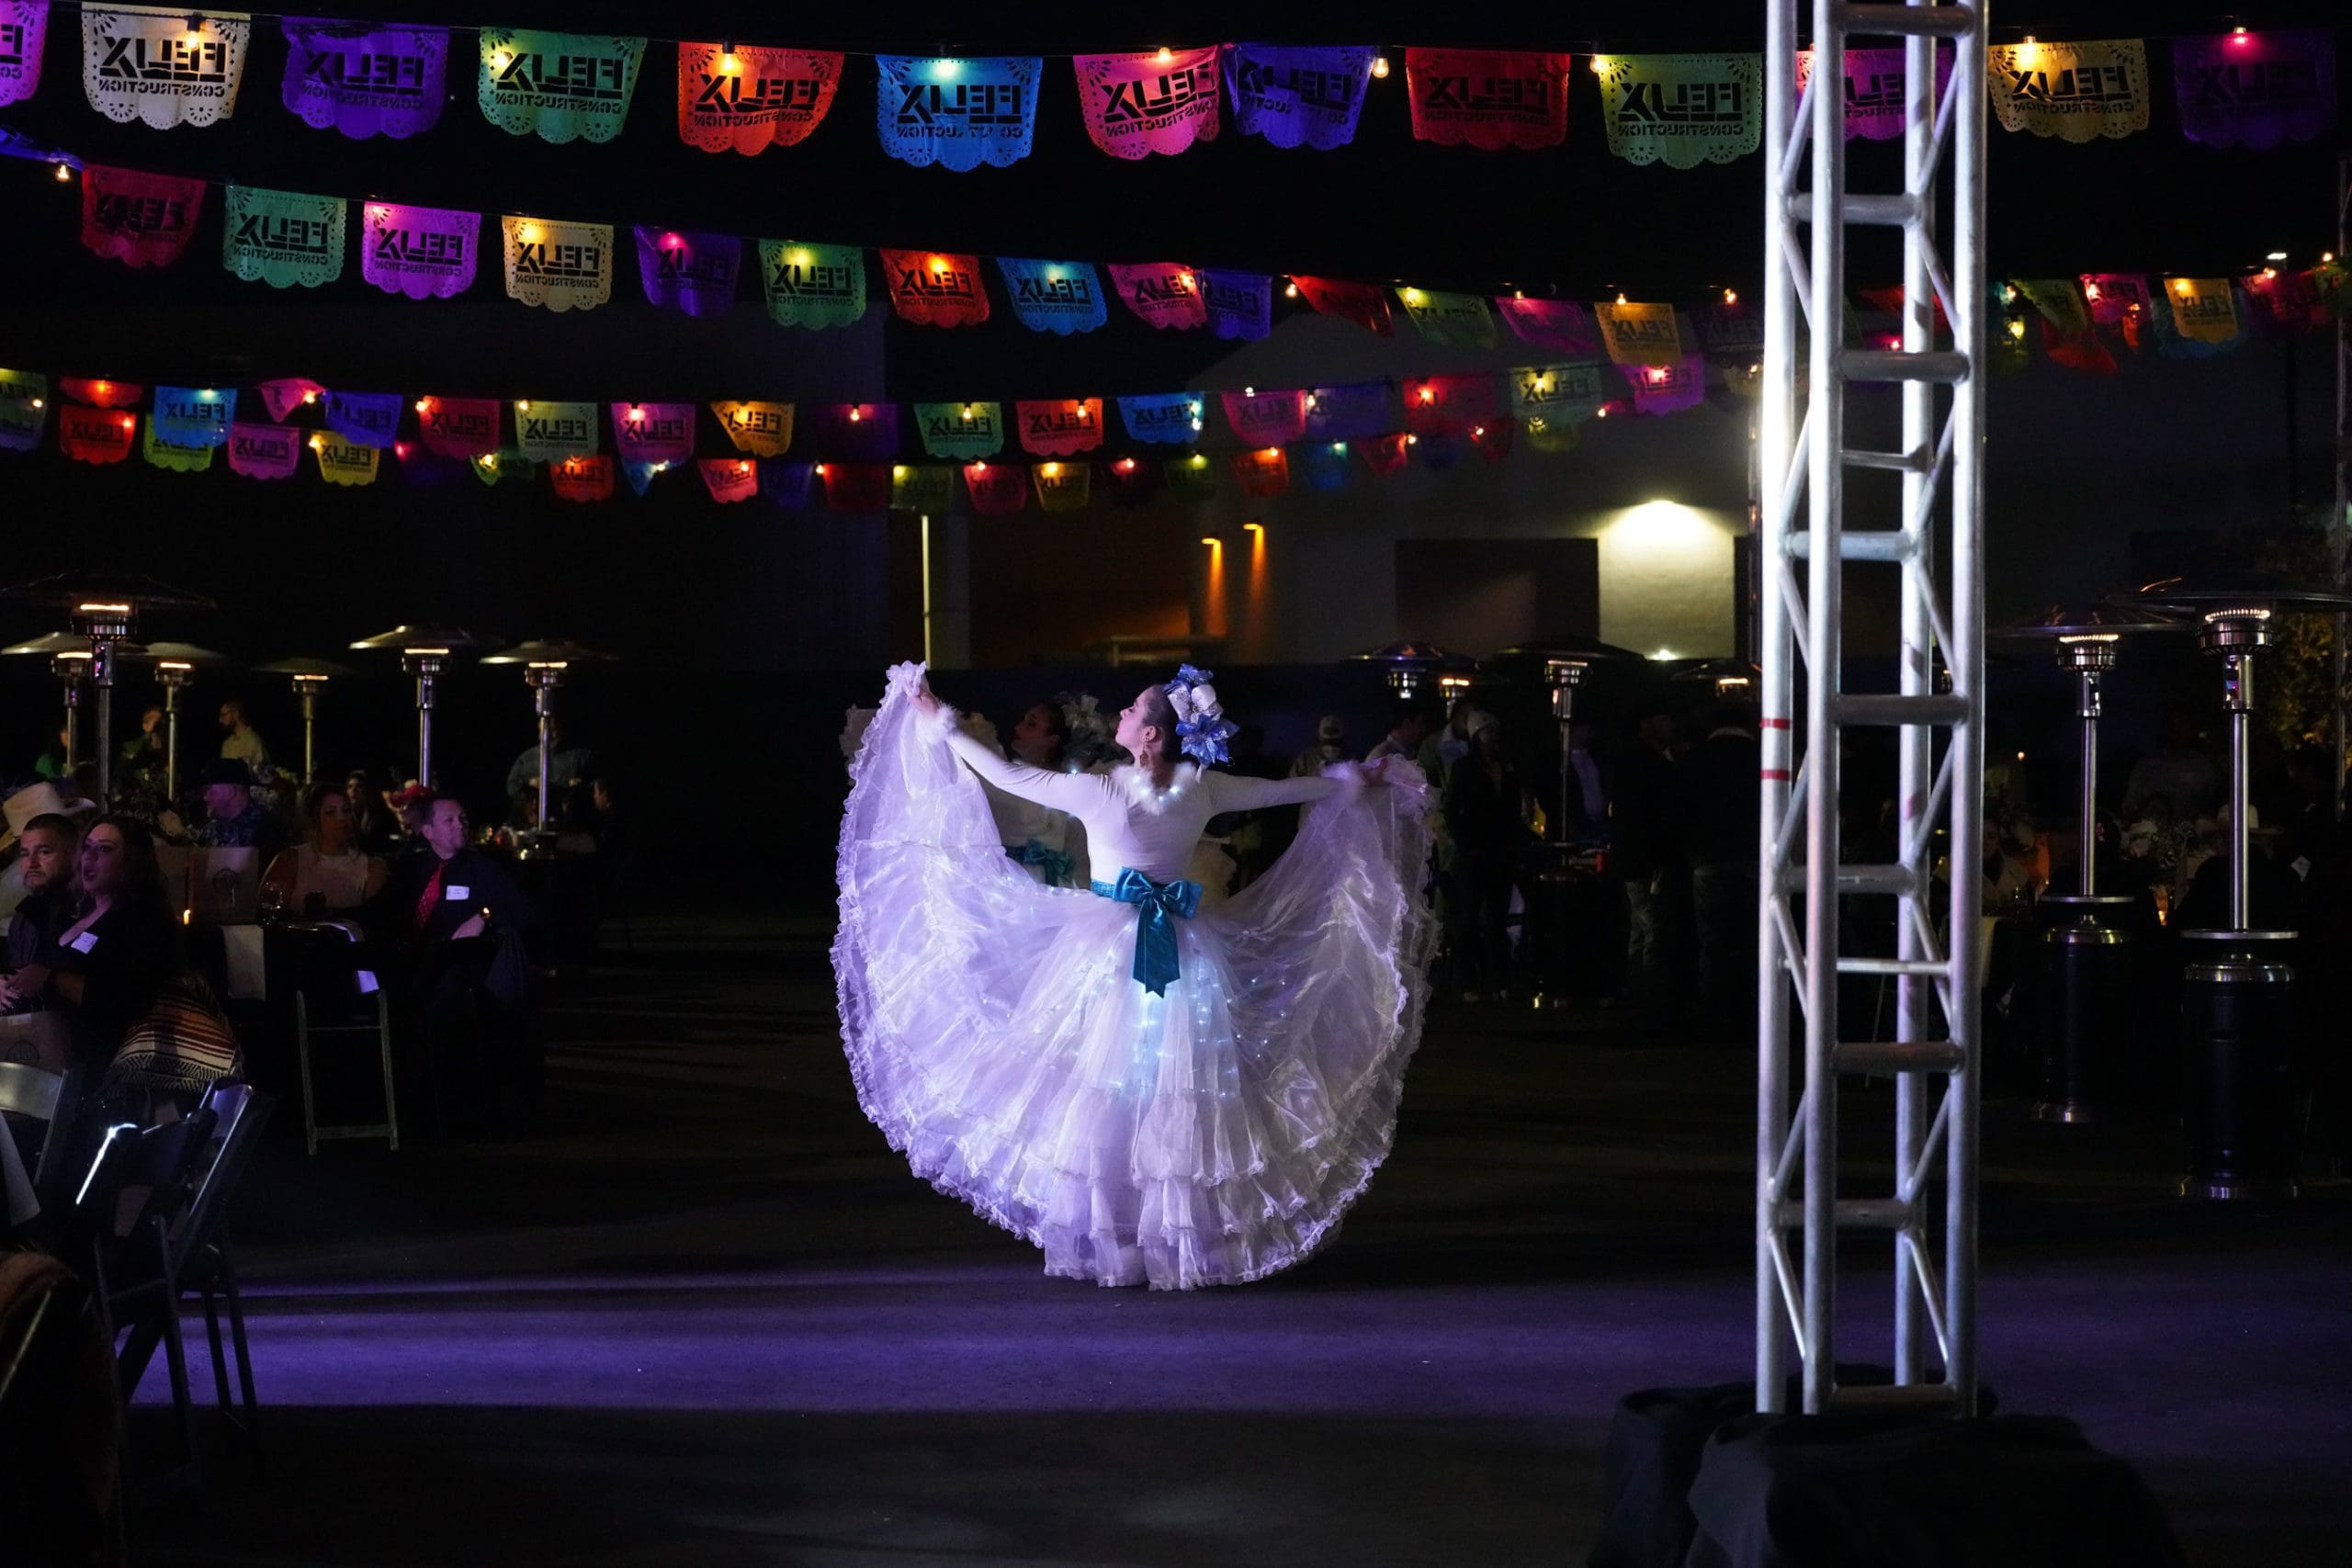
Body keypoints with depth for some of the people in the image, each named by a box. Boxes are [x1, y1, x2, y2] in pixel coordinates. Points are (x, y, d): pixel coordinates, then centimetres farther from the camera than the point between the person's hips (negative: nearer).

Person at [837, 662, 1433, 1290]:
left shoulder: (1100, 790, -14)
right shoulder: (1203, 790, -2)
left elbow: (1005, 774, -8)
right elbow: (1279, 789, 14)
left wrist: (938, 722, 3)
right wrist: (1353, 781, 30)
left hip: (1108, 951, -4)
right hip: (1182, 954, 4)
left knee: (1102, 1091, 3)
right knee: (1178, 1099, 7)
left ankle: (1110, 1243, 6)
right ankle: (1182, 1238, 11)